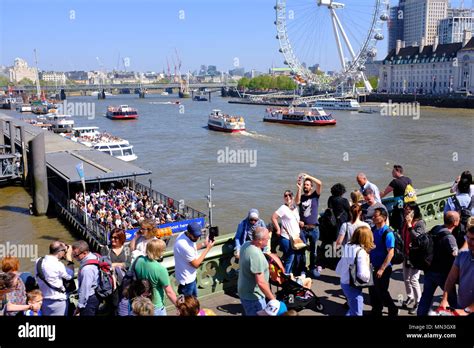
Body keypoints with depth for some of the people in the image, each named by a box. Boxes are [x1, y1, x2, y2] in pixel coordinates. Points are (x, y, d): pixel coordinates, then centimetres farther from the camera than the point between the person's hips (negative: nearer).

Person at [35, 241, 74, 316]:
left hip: (44, 300, 7)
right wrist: (70, 258, -4)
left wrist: (63, 258, 2)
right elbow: (69, 275, -9)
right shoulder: (57, 265, -24)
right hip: (59, 301, -7)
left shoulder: (39, 261, -1)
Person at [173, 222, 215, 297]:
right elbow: (196, 264, -25)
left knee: (194, 298, 27)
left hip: (190, 276, 10)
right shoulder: (184, 245, -35)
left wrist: (203, 244, -3)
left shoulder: (184, 235, -7)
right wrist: (208, 248, -20)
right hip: (186, 278, -10)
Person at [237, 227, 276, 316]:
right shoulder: (256, 255, -31)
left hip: (244, 292, 9)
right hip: (253, 296, -9)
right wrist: (273, 299, -22)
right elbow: (261, 282, -31)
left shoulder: (246, 245, -3)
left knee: (247, 313, 25)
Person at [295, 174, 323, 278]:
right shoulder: (301, 196, 9)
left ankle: (313, 268, 22)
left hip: (314, 228, -1)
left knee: (313, 250, 10)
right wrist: (299, 188, -14)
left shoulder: (315, 195, 5)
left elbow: (320, 183, -9)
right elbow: (297, 202, -13)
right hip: (302, 228, 1)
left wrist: (309, 176, -9)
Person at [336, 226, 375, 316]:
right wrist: (368, 278, -8)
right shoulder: (361, 252, -19)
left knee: (353, 309, 25)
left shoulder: (348, 248, 3)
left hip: (344, 283, 8)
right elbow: (363, 274, -27)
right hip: (353, 285, -8)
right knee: (357, 313, 3)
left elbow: (338, 270, 9)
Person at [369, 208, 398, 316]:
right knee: (373, 291, 13)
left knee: (381, 291, 4)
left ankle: (393, 310, 27)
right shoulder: (373, 230, 3)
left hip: (383, 268, -6)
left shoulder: (387, 233, -18)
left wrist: (382, 269, -22)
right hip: (373, 266, 6)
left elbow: (391, 253, -20)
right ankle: (376, 312, 30)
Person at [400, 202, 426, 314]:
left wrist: (409, 225, -27)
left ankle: (418, 302, 7)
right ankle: (410, 297, 36)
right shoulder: (405, 222, 7)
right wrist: (402, 251, 15)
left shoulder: (420, 223, -15)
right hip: (406, 255, 7)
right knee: (406, 279, 16)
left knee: (413, 279, -8)